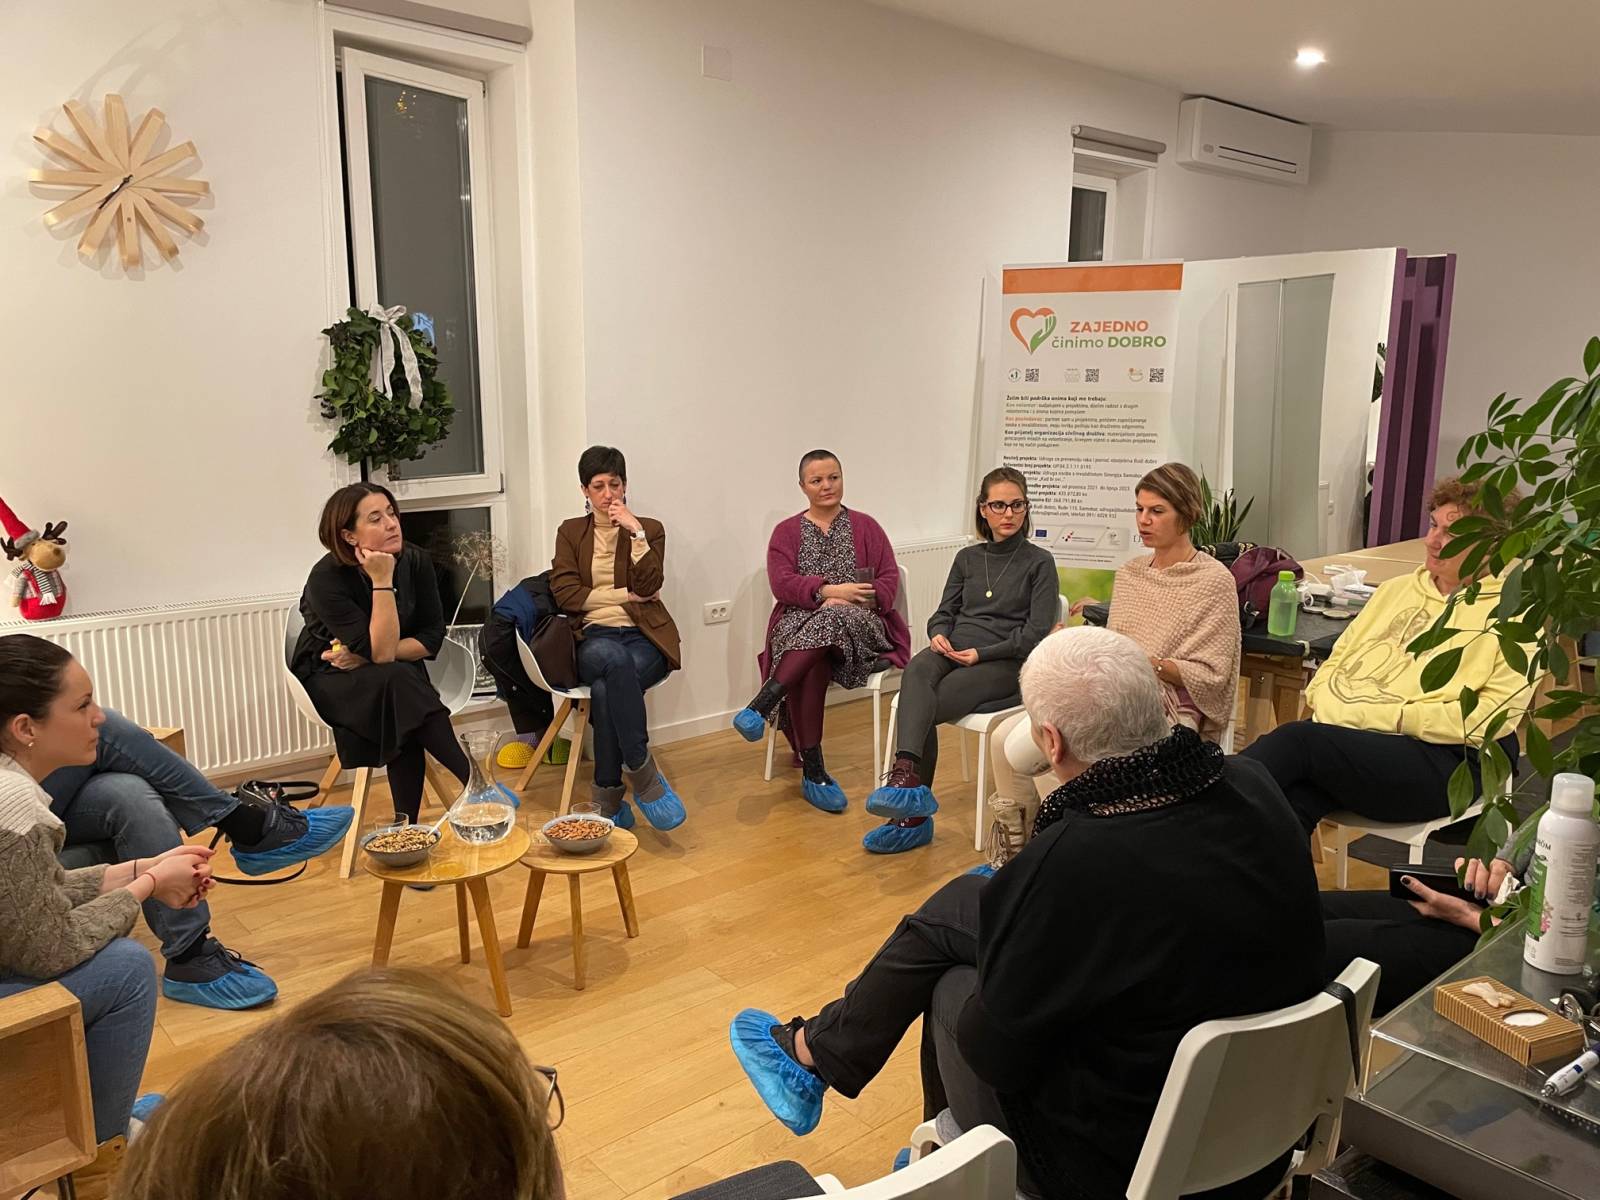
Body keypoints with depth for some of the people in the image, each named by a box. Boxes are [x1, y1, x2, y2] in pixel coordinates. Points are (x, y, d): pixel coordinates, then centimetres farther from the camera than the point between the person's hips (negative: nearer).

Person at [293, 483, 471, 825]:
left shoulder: (415, 561, -11)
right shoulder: (327, 578, -24)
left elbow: (432, 638, -9)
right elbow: (381, 652, -30)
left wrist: (365, 657, -19)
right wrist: (382, 581, -33)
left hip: (399, 675, 3)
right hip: (329, 679, -3)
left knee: (402, 715, -32)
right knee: (398, 682, -35)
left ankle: (408, 823, -25)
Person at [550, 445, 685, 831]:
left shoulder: (649, 529, 13)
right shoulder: (571, 532, 16)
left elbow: (650, 586, -3)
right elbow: (565, 594, 2)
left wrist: (635, 532, -9)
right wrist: (626, 594, -2)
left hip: (644, 638, 0)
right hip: (594, 639, 0)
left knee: (605, 690, -35)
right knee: (615, 658, -39)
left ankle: (609, 798, -24)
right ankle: (642, 772, -33)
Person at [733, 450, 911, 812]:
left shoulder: (865, 527, 16)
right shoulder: (786, 532, 16)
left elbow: (890, 580, 6)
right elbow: (781, 583, 0)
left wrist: (846, 602, -12)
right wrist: (830, 590, -16)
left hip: (859, 625, 0)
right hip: (799, 625, 0)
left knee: (831, 620, -38)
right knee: (810, 665, -35)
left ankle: (763, 703, -40)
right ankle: (813, 771, -32)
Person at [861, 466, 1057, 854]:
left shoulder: (1039, 562, 6)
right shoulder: (967, 558, 20)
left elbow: (1036, 633, -3)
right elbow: (944, 612, 19)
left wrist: (982, 653, -13)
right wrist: (939, 634, -5)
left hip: (1003, 663, -3)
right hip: (953, 651, 3)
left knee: (919, 708, -29)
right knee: (917, 671, -35)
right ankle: (908, 776, -48)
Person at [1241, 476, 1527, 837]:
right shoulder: (1397, 588, 24)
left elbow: (1493, 714, -8)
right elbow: (1339, 656, 25)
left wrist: (1388, 717, -14)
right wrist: (1322, 699, 2)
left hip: (1442, 755, -4)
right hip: (1341, 733, 5)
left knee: (1295, 740, -32)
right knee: (1294, 798, -32)